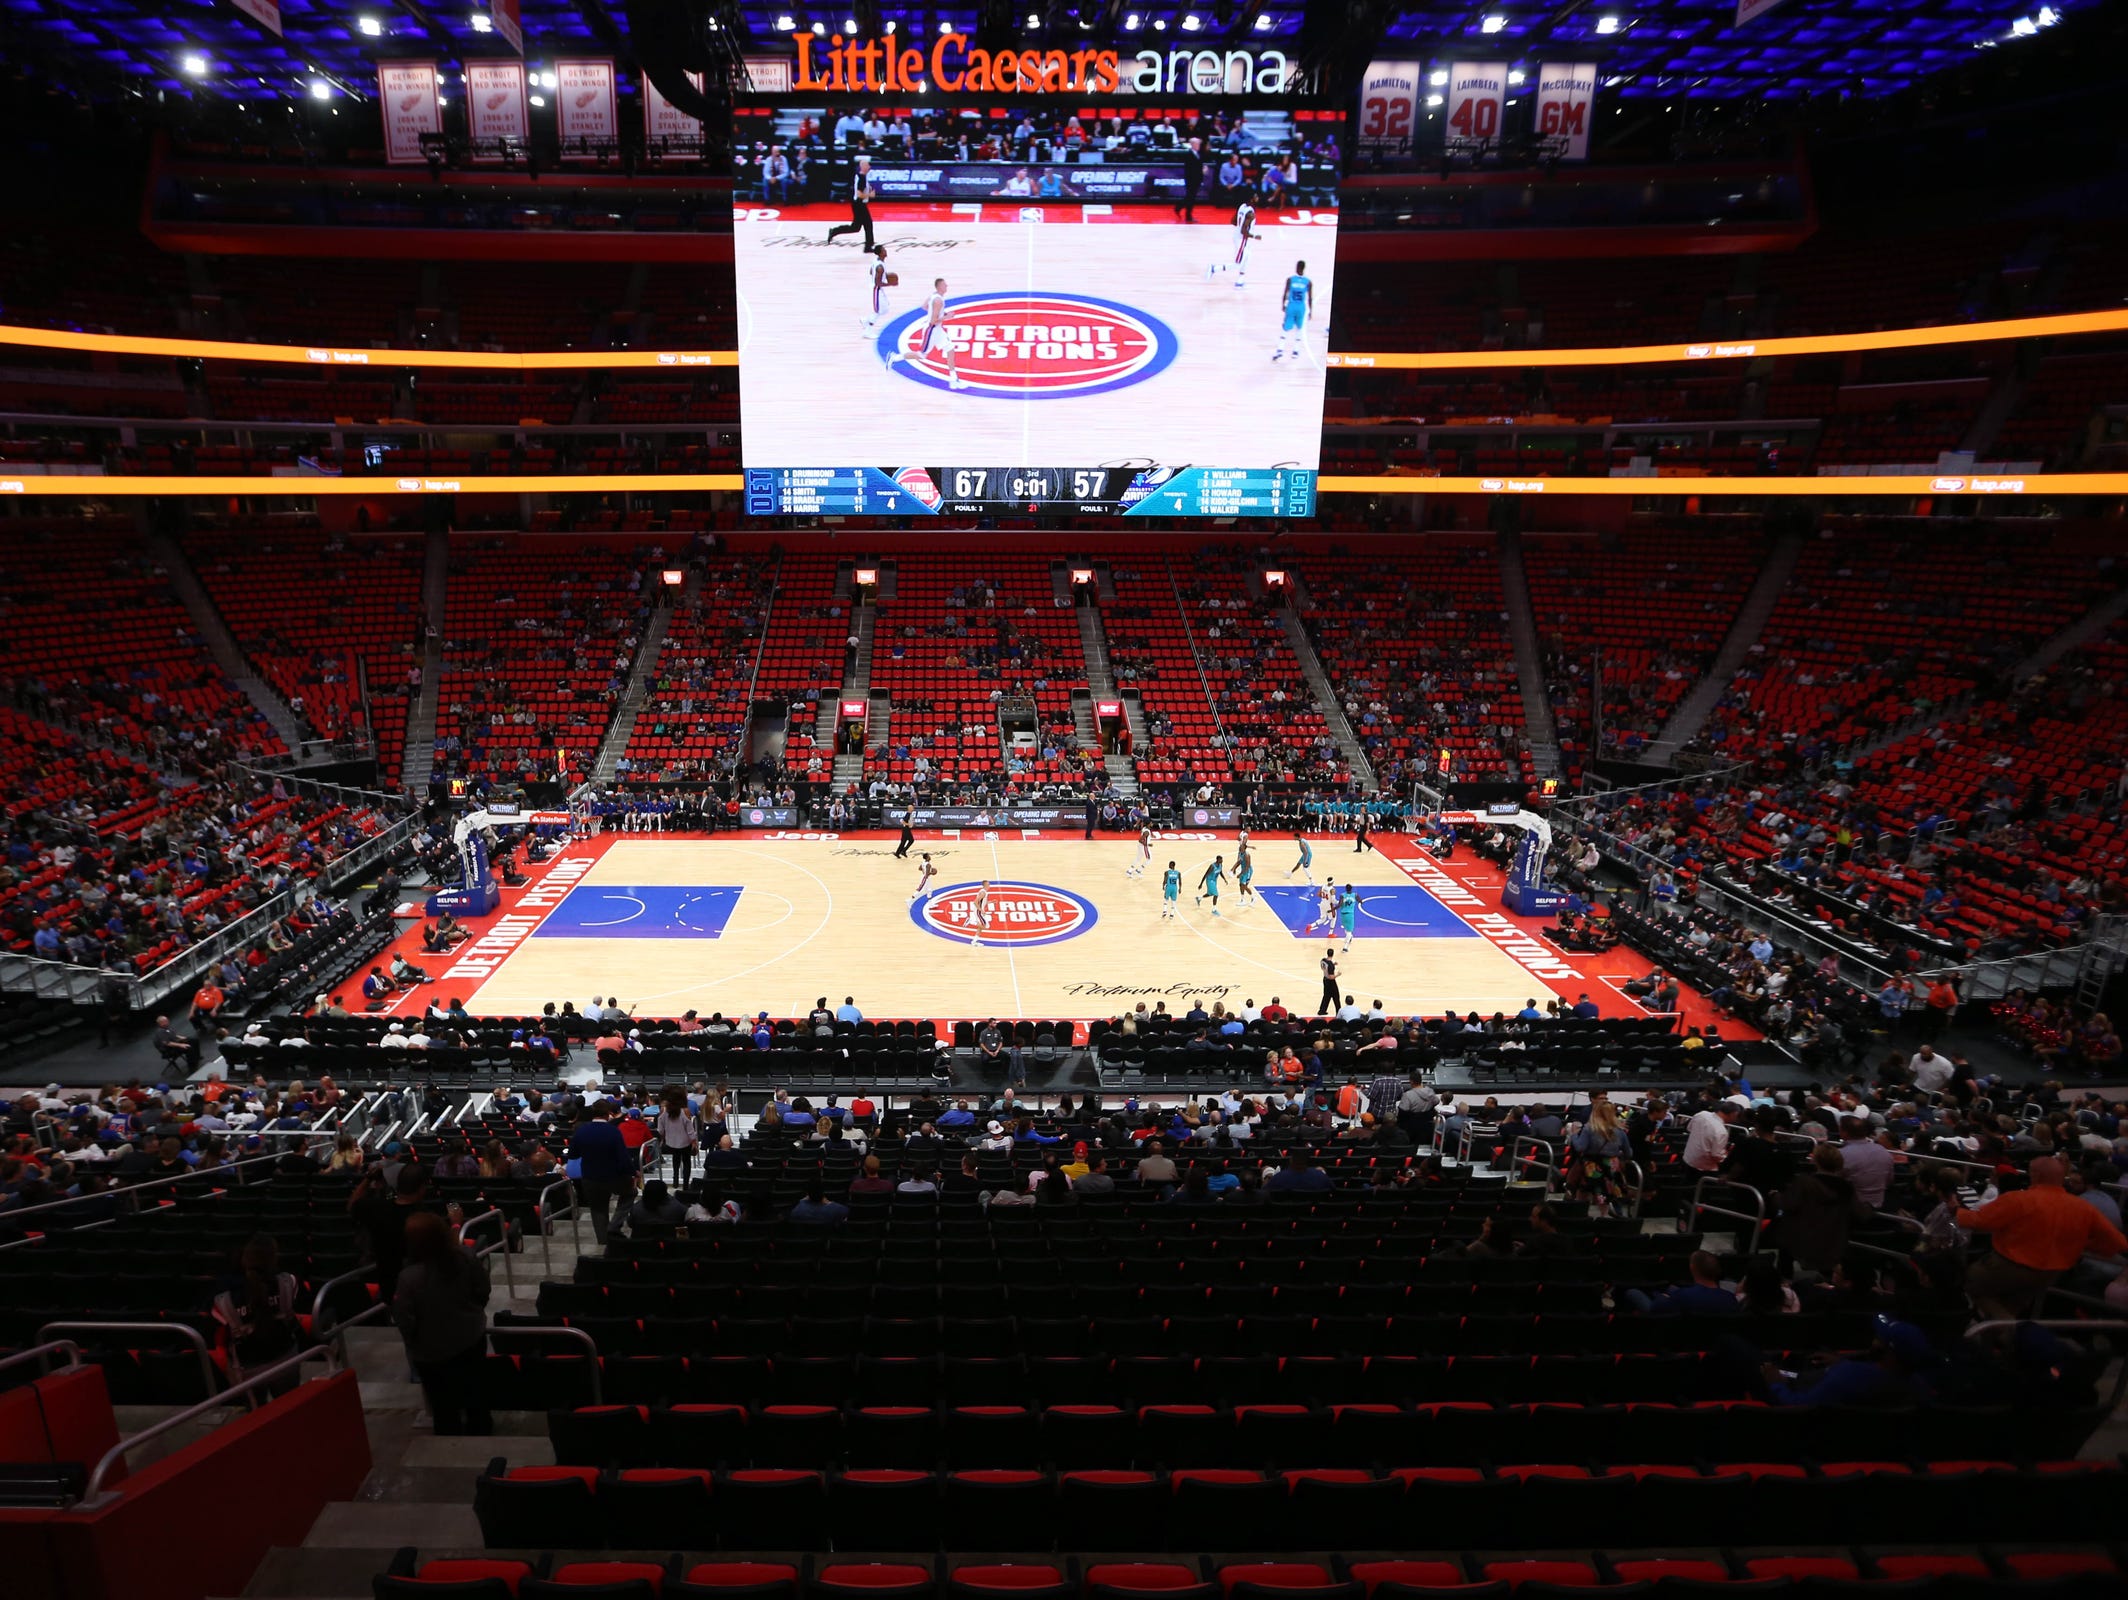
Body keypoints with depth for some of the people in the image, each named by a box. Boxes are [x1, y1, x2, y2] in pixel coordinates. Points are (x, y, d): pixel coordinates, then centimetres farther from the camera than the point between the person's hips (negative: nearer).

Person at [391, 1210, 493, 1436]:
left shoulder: (409, 1277, -31)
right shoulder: (466, 1257, -19)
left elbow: (405, 1321, -21)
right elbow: (484, 1291, -4)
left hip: (433, 1352, -4)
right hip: (472, 1338, 4)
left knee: (445, 1406, 18)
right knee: (474, 1393, 26)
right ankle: (481, 1431, 44)